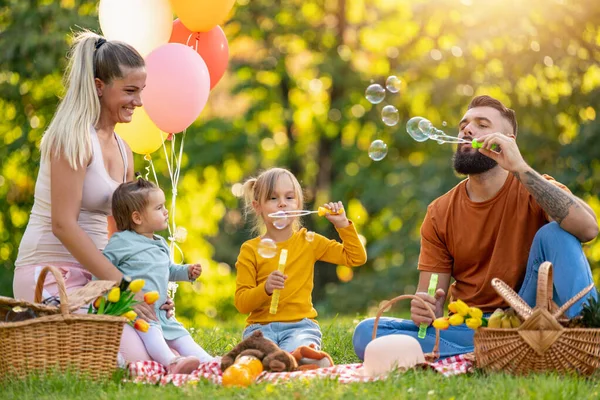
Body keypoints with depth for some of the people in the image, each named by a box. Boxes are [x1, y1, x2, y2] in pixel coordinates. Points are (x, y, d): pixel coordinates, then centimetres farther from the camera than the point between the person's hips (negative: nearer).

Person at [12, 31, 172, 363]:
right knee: (136, 361, -22)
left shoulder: (122, 149, 15)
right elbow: (63, 224, -19)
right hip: (51, 273, -9)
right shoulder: (73, 138, -12)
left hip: (88, 276, 9)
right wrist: (121, 283, -21)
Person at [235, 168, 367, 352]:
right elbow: (241, 303, -2)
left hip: (301, 325, 1)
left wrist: (343, 224, 2)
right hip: (261, 326, -1)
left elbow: (356, 258, 12)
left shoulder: (309, 242, 10)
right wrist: (265, 288, -21)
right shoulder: (250, 250, 3)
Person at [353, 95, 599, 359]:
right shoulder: (439, 213, 7)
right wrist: (424, 309, -20)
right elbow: (430, 298, 6)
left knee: (554, 233, -23)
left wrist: (519, 168, -25)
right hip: (467, 329, 3)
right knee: (367, 333, -21)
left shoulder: (532, 189, -2)